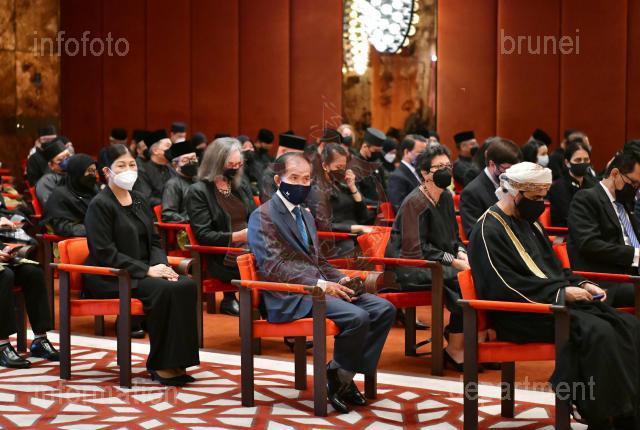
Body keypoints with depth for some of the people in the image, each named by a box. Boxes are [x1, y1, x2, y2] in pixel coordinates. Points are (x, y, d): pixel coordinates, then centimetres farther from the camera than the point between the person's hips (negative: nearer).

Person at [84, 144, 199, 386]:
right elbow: (105, 253, -15)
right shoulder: (100, 205, -7)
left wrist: (161, 265, -6)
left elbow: (154, 242, 17)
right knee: (164, 290, -31)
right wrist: (146, 270, -20)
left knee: (187, 286, -21)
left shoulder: (139, 201, 17)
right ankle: (160, 364, -18)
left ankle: (176, 361, -17)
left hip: (143, 272, 7)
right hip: (110, 277, -7)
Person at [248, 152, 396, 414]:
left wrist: (340, 280, 3)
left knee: (384, 309, -7)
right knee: (357, 317, -28)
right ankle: (336, 380, -6)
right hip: (289, 298, -9)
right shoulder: (263, 216, -6)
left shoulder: (305, 215, 22)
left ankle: (345, 376, -3)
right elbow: (273, 266, -17)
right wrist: (320, 284, -24)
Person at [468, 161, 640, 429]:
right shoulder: (490, 231, -10)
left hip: (555, 302, 9)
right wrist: (562, 293, -18)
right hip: (524, 315, -9)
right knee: (598, 333, -30)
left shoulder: (529, 223, 19)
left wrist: (581, 285, 4)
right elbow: (506, 287, -19)